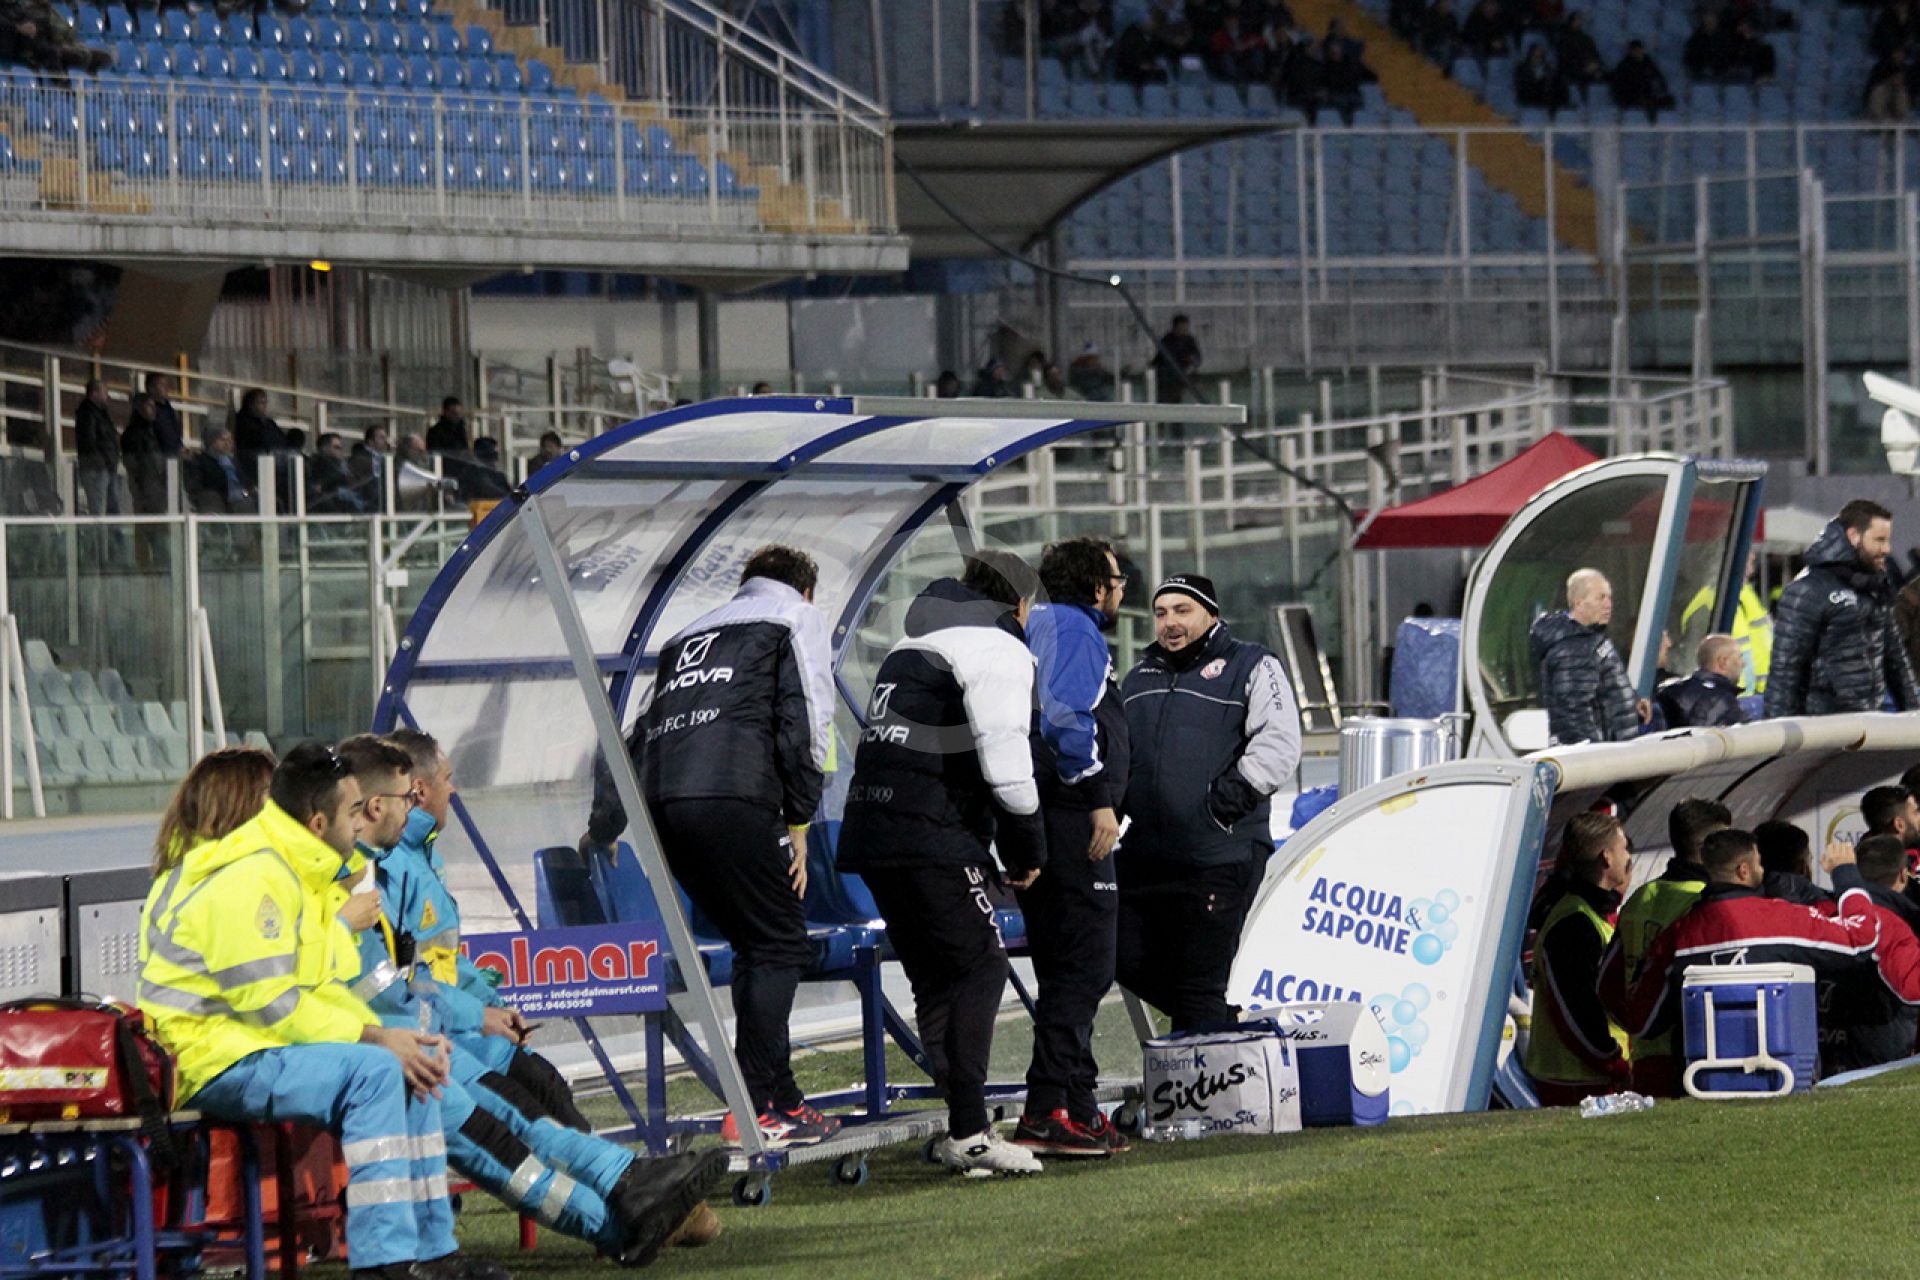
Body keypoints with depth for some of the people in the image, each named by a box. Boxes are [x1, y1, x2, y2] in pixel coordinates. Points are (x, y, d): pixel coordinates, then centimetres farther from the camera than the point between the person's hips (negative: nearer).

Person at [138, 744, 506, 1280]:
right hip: (213, 1062, -11)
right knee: (372, 1069, -26)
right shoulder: (252, 878, -18)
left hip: (262, 1046, 11)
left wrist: (386, 1034, -3)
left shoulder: (303, 874, 16)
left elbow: (324, 989, 15)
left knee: (415, 1063, 6)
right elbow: (270, 1003, -23)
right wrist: (374, 1037, -18)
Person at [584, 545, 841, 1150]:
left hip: (662, 803, 6)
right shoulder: (798, 618, 17)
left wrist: (603, 828, 47)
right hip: (732, 796, -6)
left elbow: (637, 736, 36)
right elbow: (805, 719, 2)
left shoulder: (693, 634, 34)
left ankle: (780, 1101, 16)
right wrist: (798, 820, 5)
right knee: (780, 944, 0)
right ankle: (754, 1110, -10)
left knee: (756, 943, 17)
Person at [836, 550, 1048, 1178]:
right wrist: (1027, 847, 0)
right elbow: (1004, 757, -12)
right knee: (980, 967, -6)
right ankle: (968, 1133, -16)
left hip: (873, 831, 9)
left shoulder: (911, 647, 27)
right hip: (933, 837, -9)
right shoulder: (998, 649, -3)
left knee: (936, 979, 12)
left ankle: (962, 1128, 8)